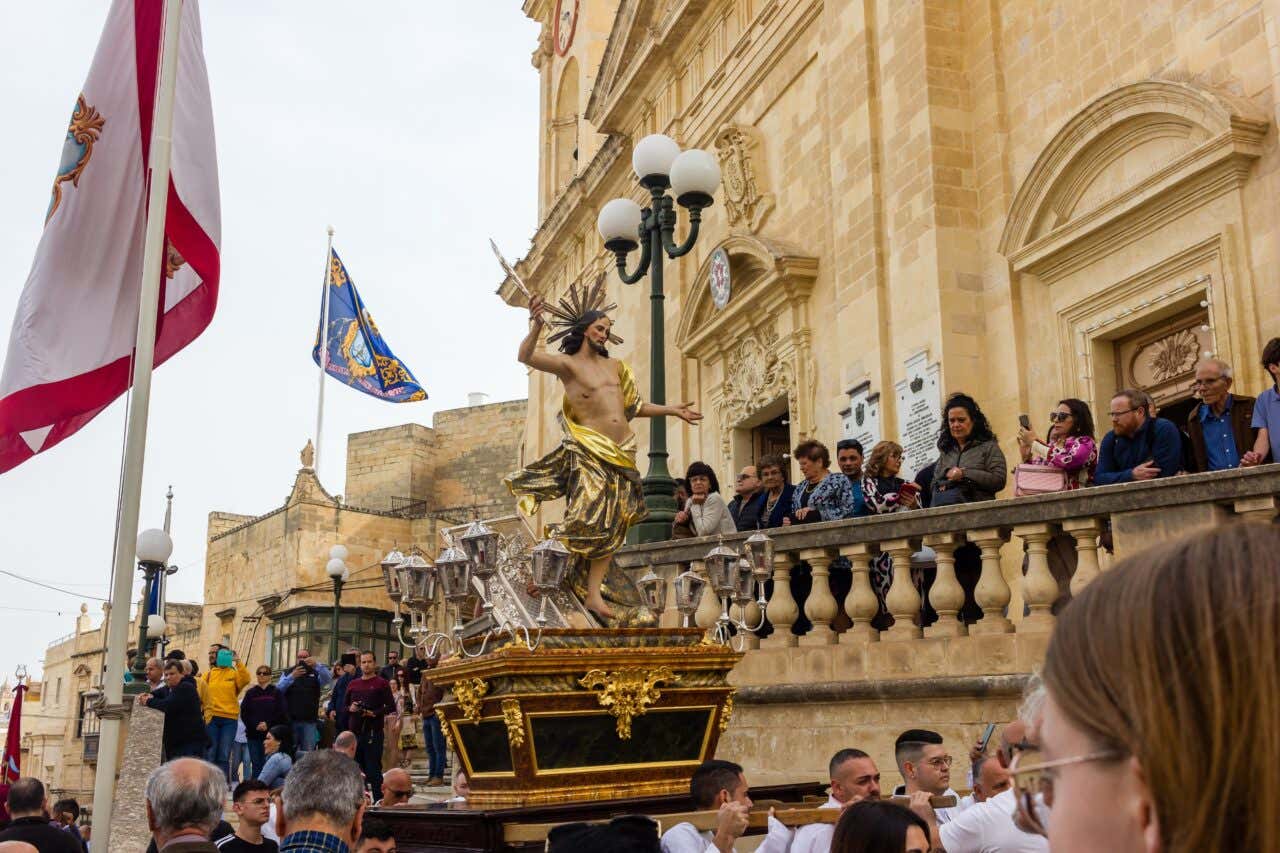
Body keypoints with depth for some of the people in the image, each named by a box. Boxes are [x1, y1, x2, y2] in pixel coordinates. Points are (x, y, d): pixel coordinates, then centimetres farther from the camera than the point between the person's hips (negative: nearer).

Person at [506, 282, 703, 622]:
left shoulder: (615, 366, 17)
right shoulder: (567, 364, -2)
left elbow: (635, 408, 27)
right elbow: (526, 356, -19)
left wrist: (673, 411, 28)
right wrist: (535, 326, -35)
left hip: (622, 454, 6)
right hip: (589, 452, -6)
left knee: (610, 527, 3)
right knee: (586, 515, -19)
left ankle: (593, 593, 7)